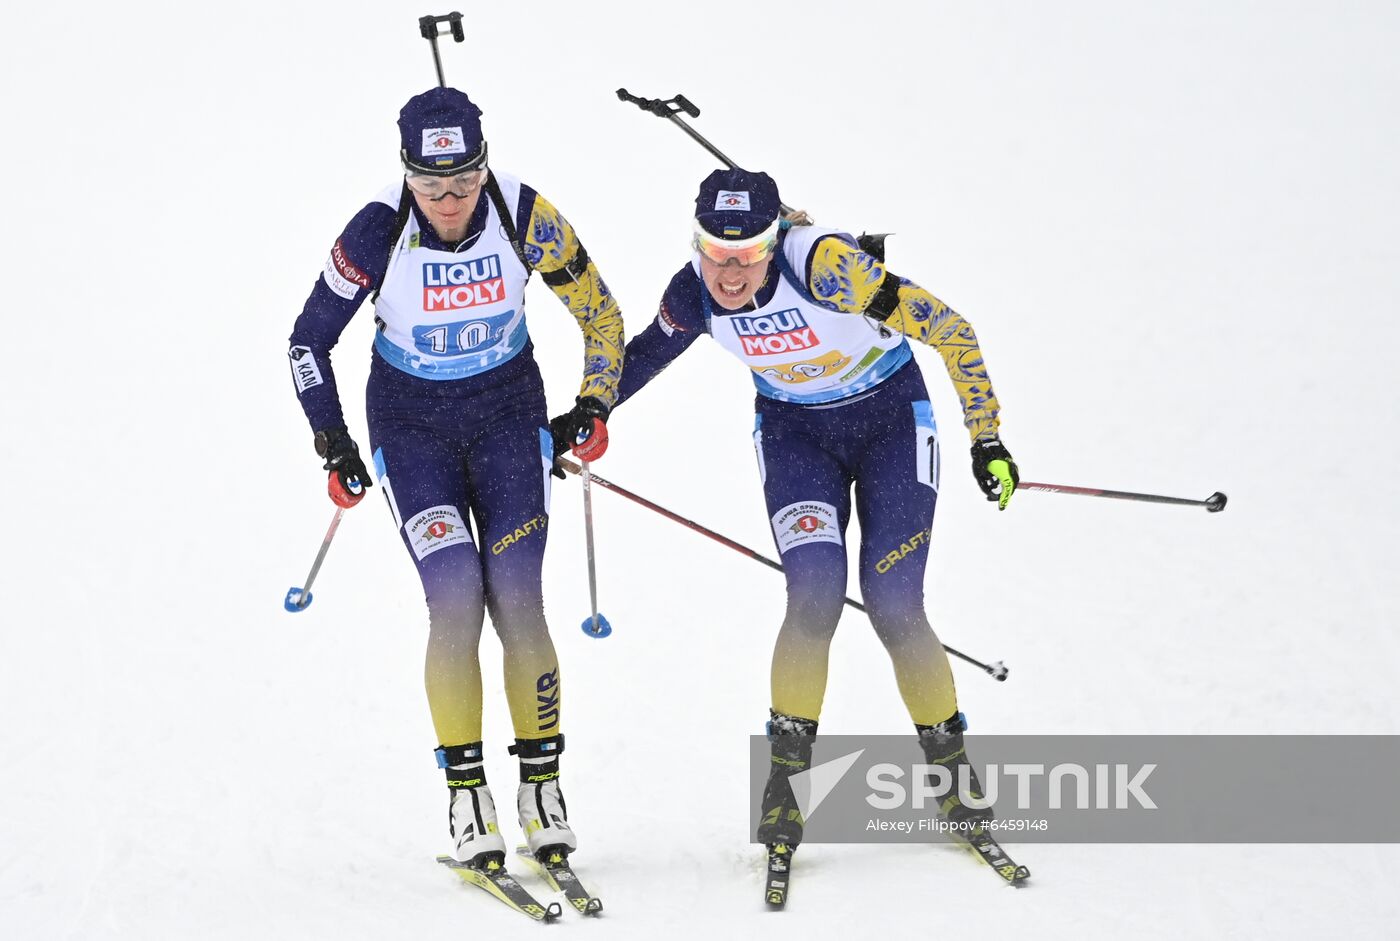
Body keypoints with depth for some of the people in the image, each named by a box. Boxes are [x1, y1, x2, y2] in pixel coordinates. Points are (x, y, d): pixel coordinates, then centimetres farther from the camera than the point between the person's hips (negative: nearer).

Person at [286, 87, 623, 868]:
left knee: (517, 603, -10)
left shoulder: (526, 218, -19)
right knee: (456, 600, -15)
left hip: (509, 410, 1)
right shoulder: (377, 233, -21)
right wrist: (334, 445, -5)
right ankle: (467, 791, -4)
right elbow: (310, 339, -6)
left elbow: (601, 314, -2)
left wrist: (593, 408, -7)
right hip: (411, 424, -1)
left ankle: (543, 780, 4)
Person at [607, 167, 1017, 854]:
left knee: (892, 604, -10)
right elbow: (643, 355, 6)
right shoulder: (693, 296, -19)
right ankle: (786, 772, -4)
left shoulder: (825, 266, -33)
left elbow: (948, 331, -26)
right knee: (815, 594, -19)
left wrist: (987, 439, -23)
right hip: (795, 431, 2)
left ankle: (949, 760, 11)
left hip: (891, 418, -2)